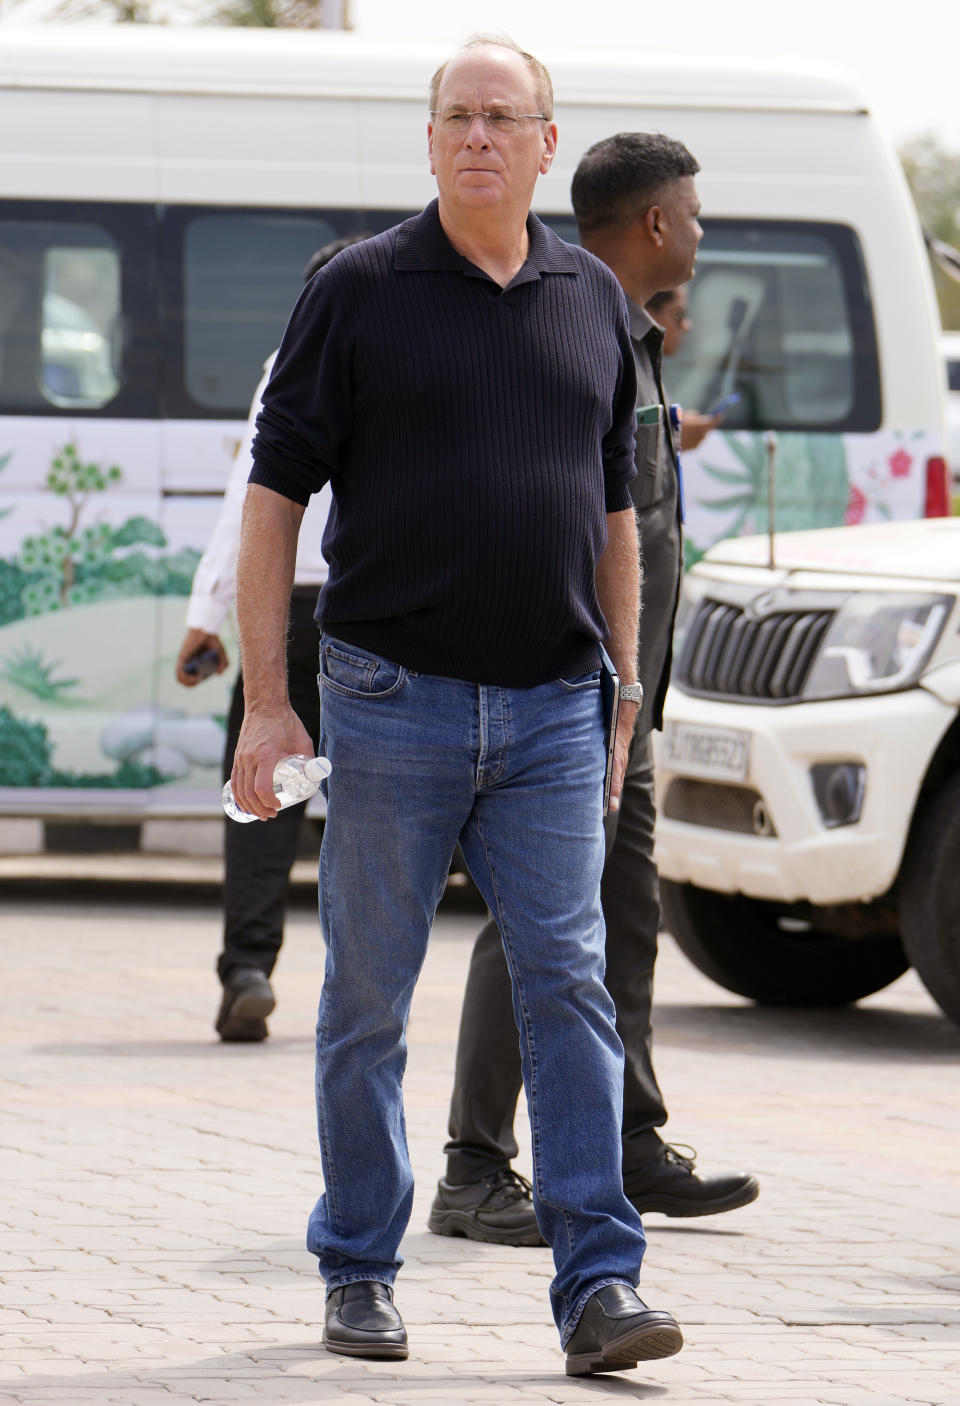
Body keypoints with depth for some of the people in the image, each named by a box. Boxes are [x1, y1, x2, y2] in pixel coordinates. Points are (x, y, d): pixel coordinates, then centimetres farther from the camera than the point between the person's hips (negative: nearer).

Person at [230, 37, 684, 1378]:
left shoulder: (594, 300, 10)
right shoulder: (359, 292, -2)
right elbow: (274, 498, -2)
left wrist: (622, 694, 15)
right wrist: (266, 702, -7)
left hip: (550, 713, 2)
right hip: (393, 700, -2)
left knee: (569, 983, -6)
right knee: (368, 1000, 5)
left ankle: (599, 1284, -9)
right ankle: (359, 1273, 16)